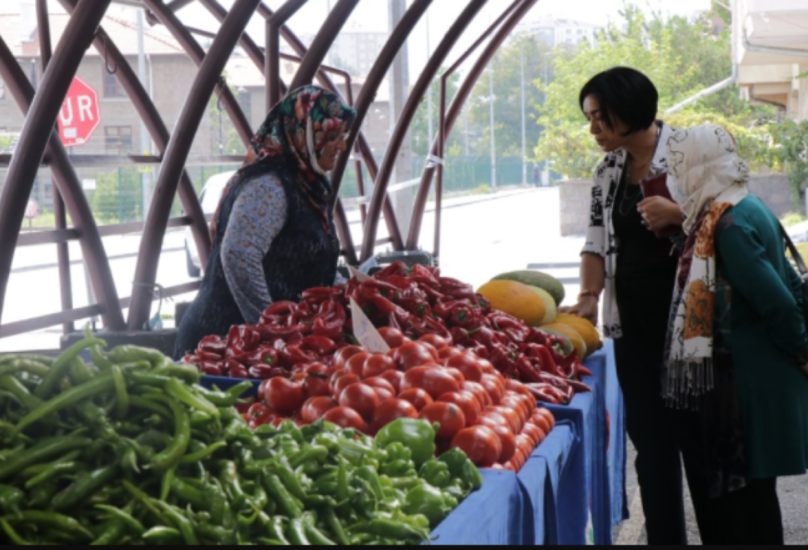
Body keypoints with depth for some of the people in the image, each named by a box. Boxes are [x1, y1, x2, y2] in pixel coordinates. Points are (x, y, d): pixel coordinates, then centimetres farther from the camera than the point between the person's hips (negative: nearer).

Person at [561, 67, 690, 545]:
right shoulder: (609, 171, 11)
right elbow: (598, 241, 12)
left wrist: (676, 213, -23)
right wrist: (589, 297, -1)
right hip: (632, 318, 5)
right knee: (650, 434, 6)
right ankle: (666, 536, 14)